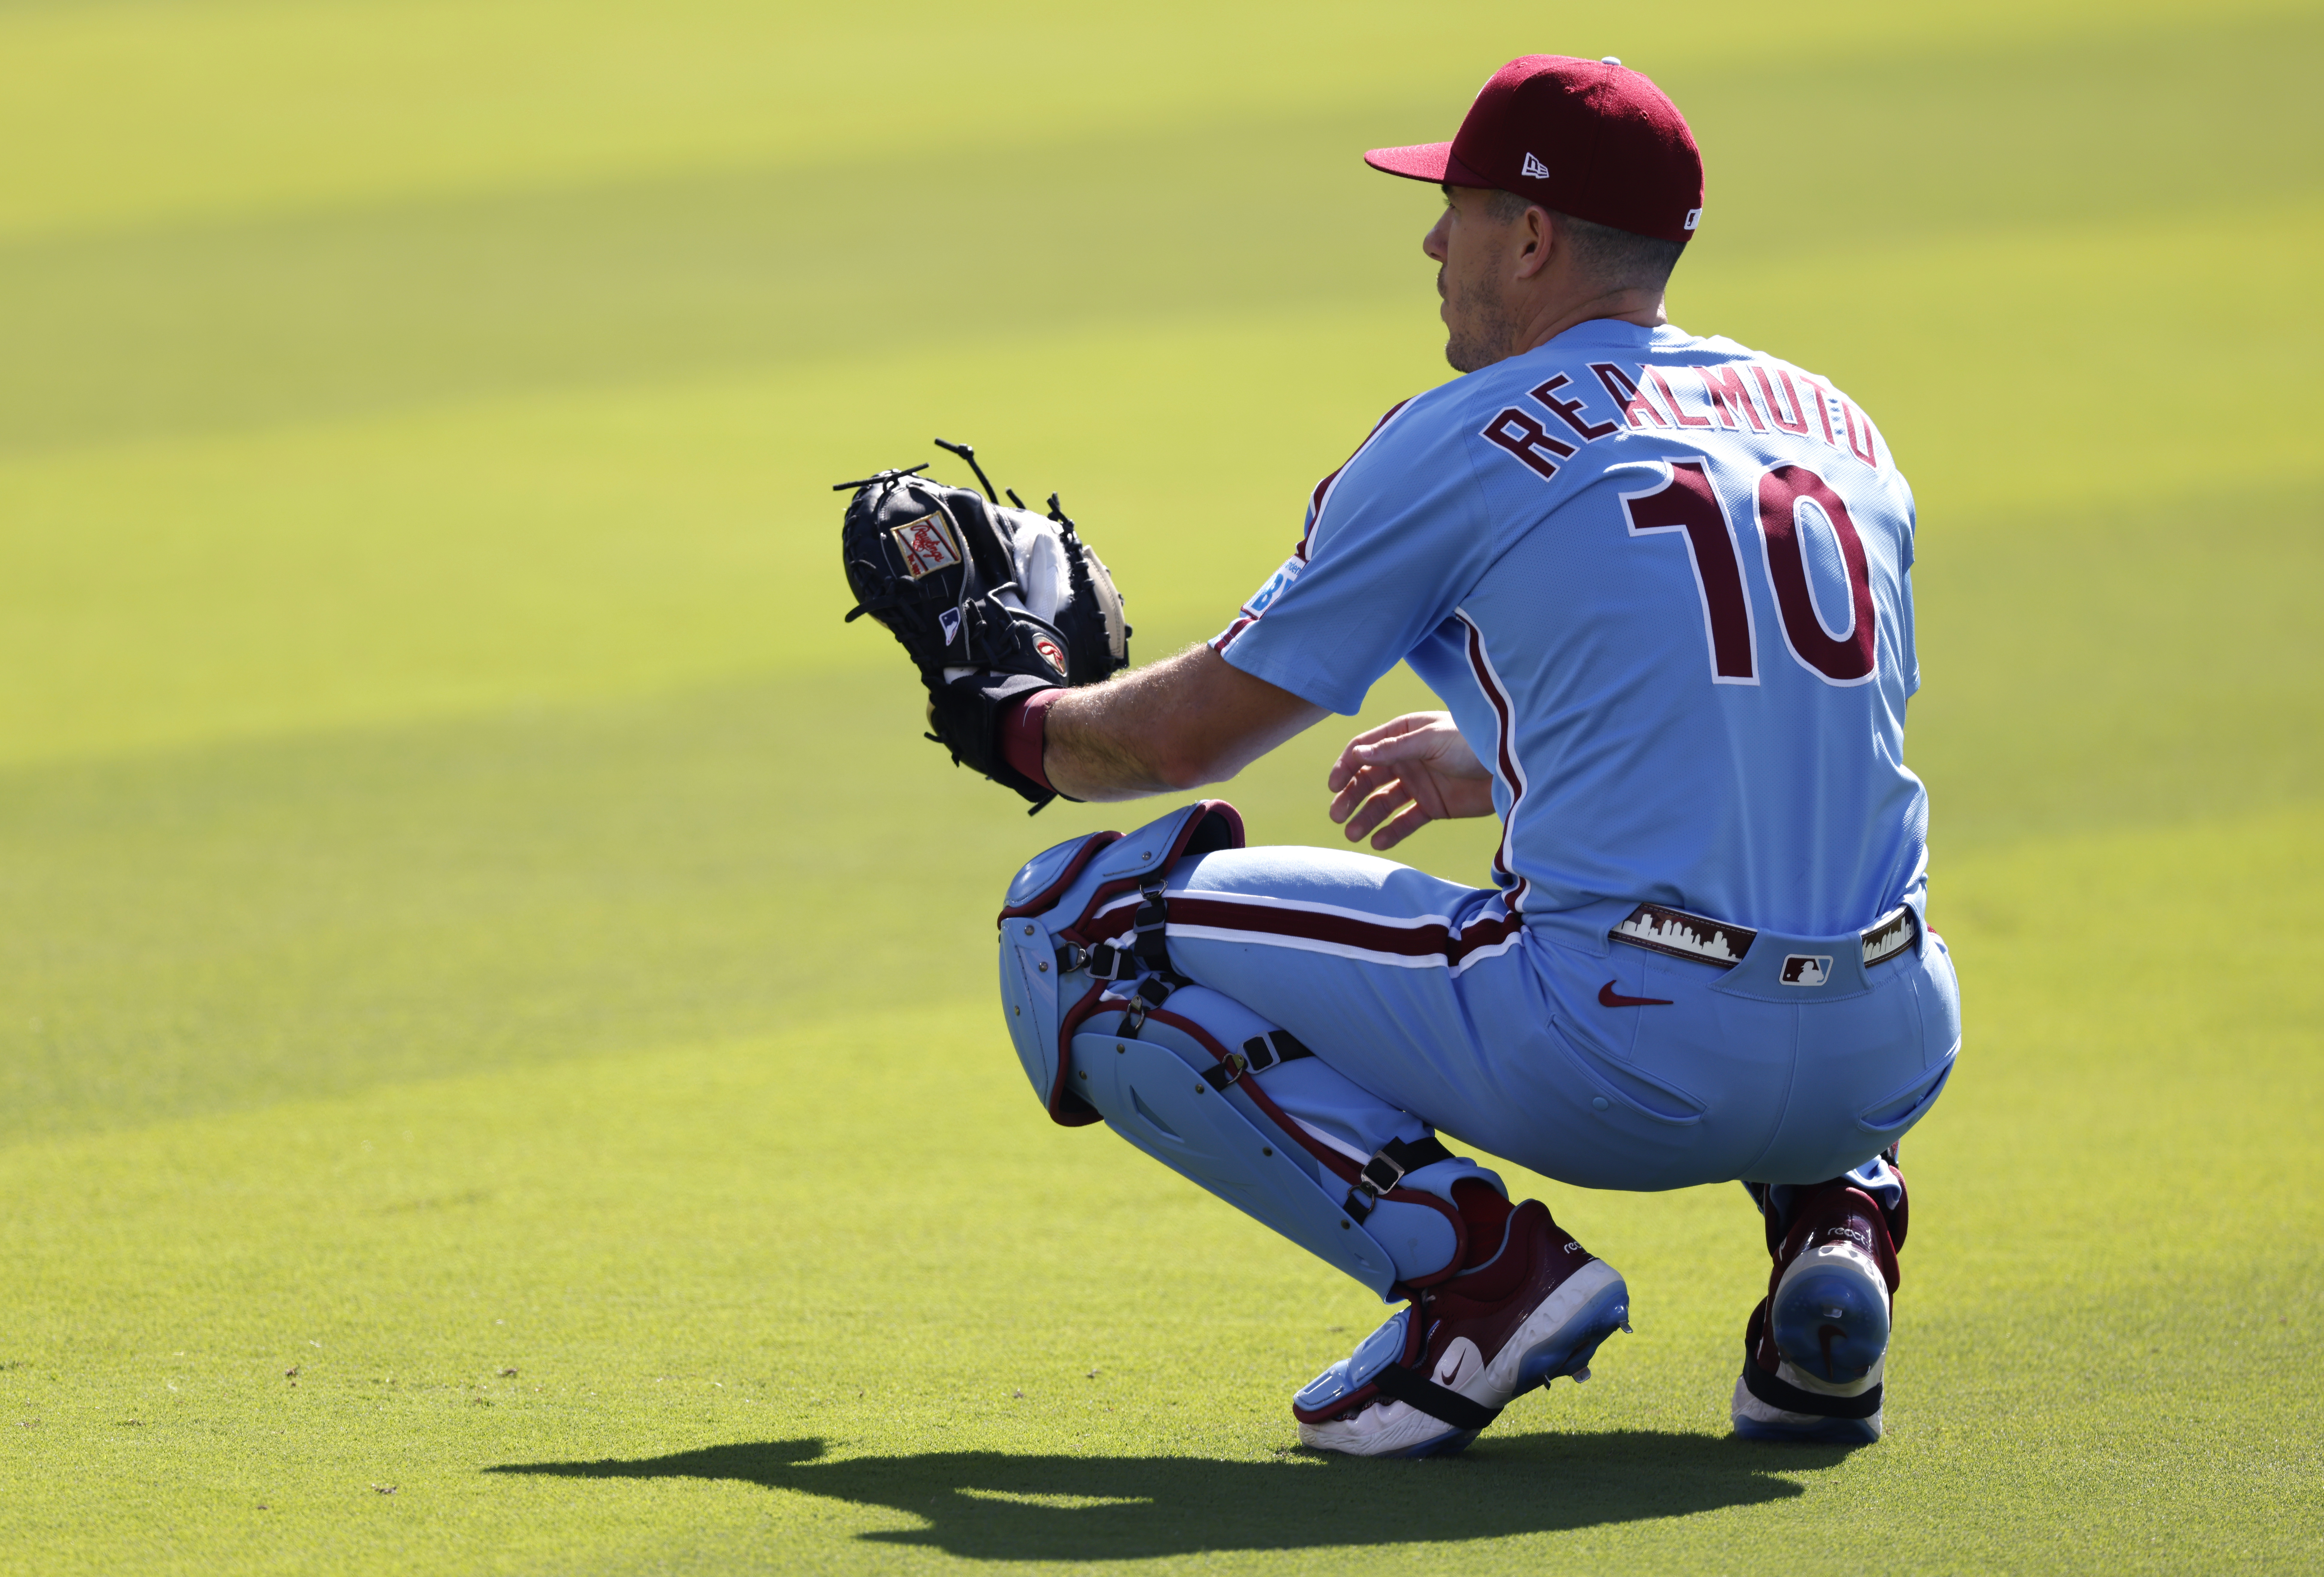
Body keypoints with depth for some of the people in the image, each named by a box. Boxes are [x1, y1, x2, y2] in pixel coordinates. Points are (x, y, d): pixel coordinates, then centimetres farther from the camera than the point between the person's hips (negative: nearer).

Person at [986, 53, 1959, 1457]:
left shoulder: (1467, 444, 1)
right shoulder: (1841, 424, 17)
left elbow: (1196, 730, 11)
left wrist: (1028, 728, 33)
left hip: (1625, 1066, -6)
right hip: (1894, 1064, 6)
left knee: (1081, 932, 4)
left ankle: (1472, 1257, -7)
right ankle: (1838, 1214, 13)